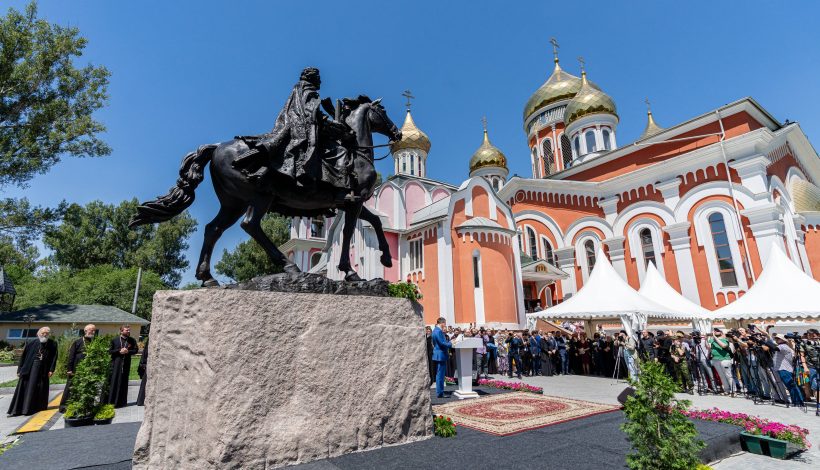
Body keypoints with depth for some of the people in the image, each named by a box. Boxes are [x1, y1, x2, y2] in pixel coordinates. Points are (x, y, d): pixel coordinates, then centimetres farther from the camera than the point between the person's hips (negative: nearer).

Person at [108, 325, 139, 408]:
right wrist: (119, 351, -12)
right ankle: (112, 401, 3)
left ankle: (122, 401, 12)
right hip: (116, 363, -1)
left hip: (126, 363, 2)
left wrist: (128, 351, -11)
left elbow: (136, 350, 5)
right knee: (114, 382, -4)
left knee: (123, 382, 4)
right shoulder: (114, 340, 4)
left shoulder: (132, 340, 9)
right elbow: (109, 351, 1)